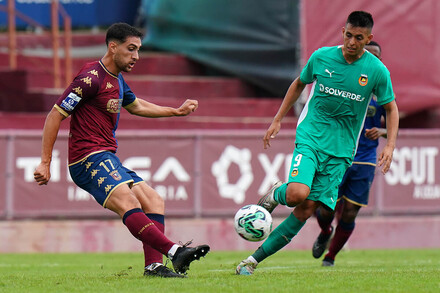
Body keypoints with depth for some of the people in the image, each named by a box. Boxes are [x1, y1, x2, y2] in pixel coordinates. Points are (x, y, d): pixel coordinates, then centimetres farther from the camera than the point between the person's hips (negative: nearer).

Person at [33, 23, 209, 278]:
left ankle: (154, 265, -7)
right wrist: (45, 163, -13)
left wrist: (177, 111, 35)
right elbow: (55, 115, -11)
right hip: (89, 159, -11)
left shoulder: (117, 80, 19)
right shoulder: (92, 78, -11)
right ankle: (175, 252, -46)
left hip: (108, 160, 11)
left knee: (154, 201, 5)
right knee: (127, 201, -28)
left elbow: (135, 105, 40)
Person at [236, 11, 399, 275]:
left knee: (306, 209, -6)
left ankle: (255, 259, 3)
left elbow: (391, 108, 10)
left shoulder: (377, 71, -4)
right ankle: (275, 195, 11)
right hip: (310, 136, -1)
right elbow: (299, 84, 16)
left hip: (341, 149, 1)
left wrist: (390, 145, -4)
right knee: (297, 193, -27)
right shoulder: (322, 57, -2)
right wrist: (278, 120, 14)